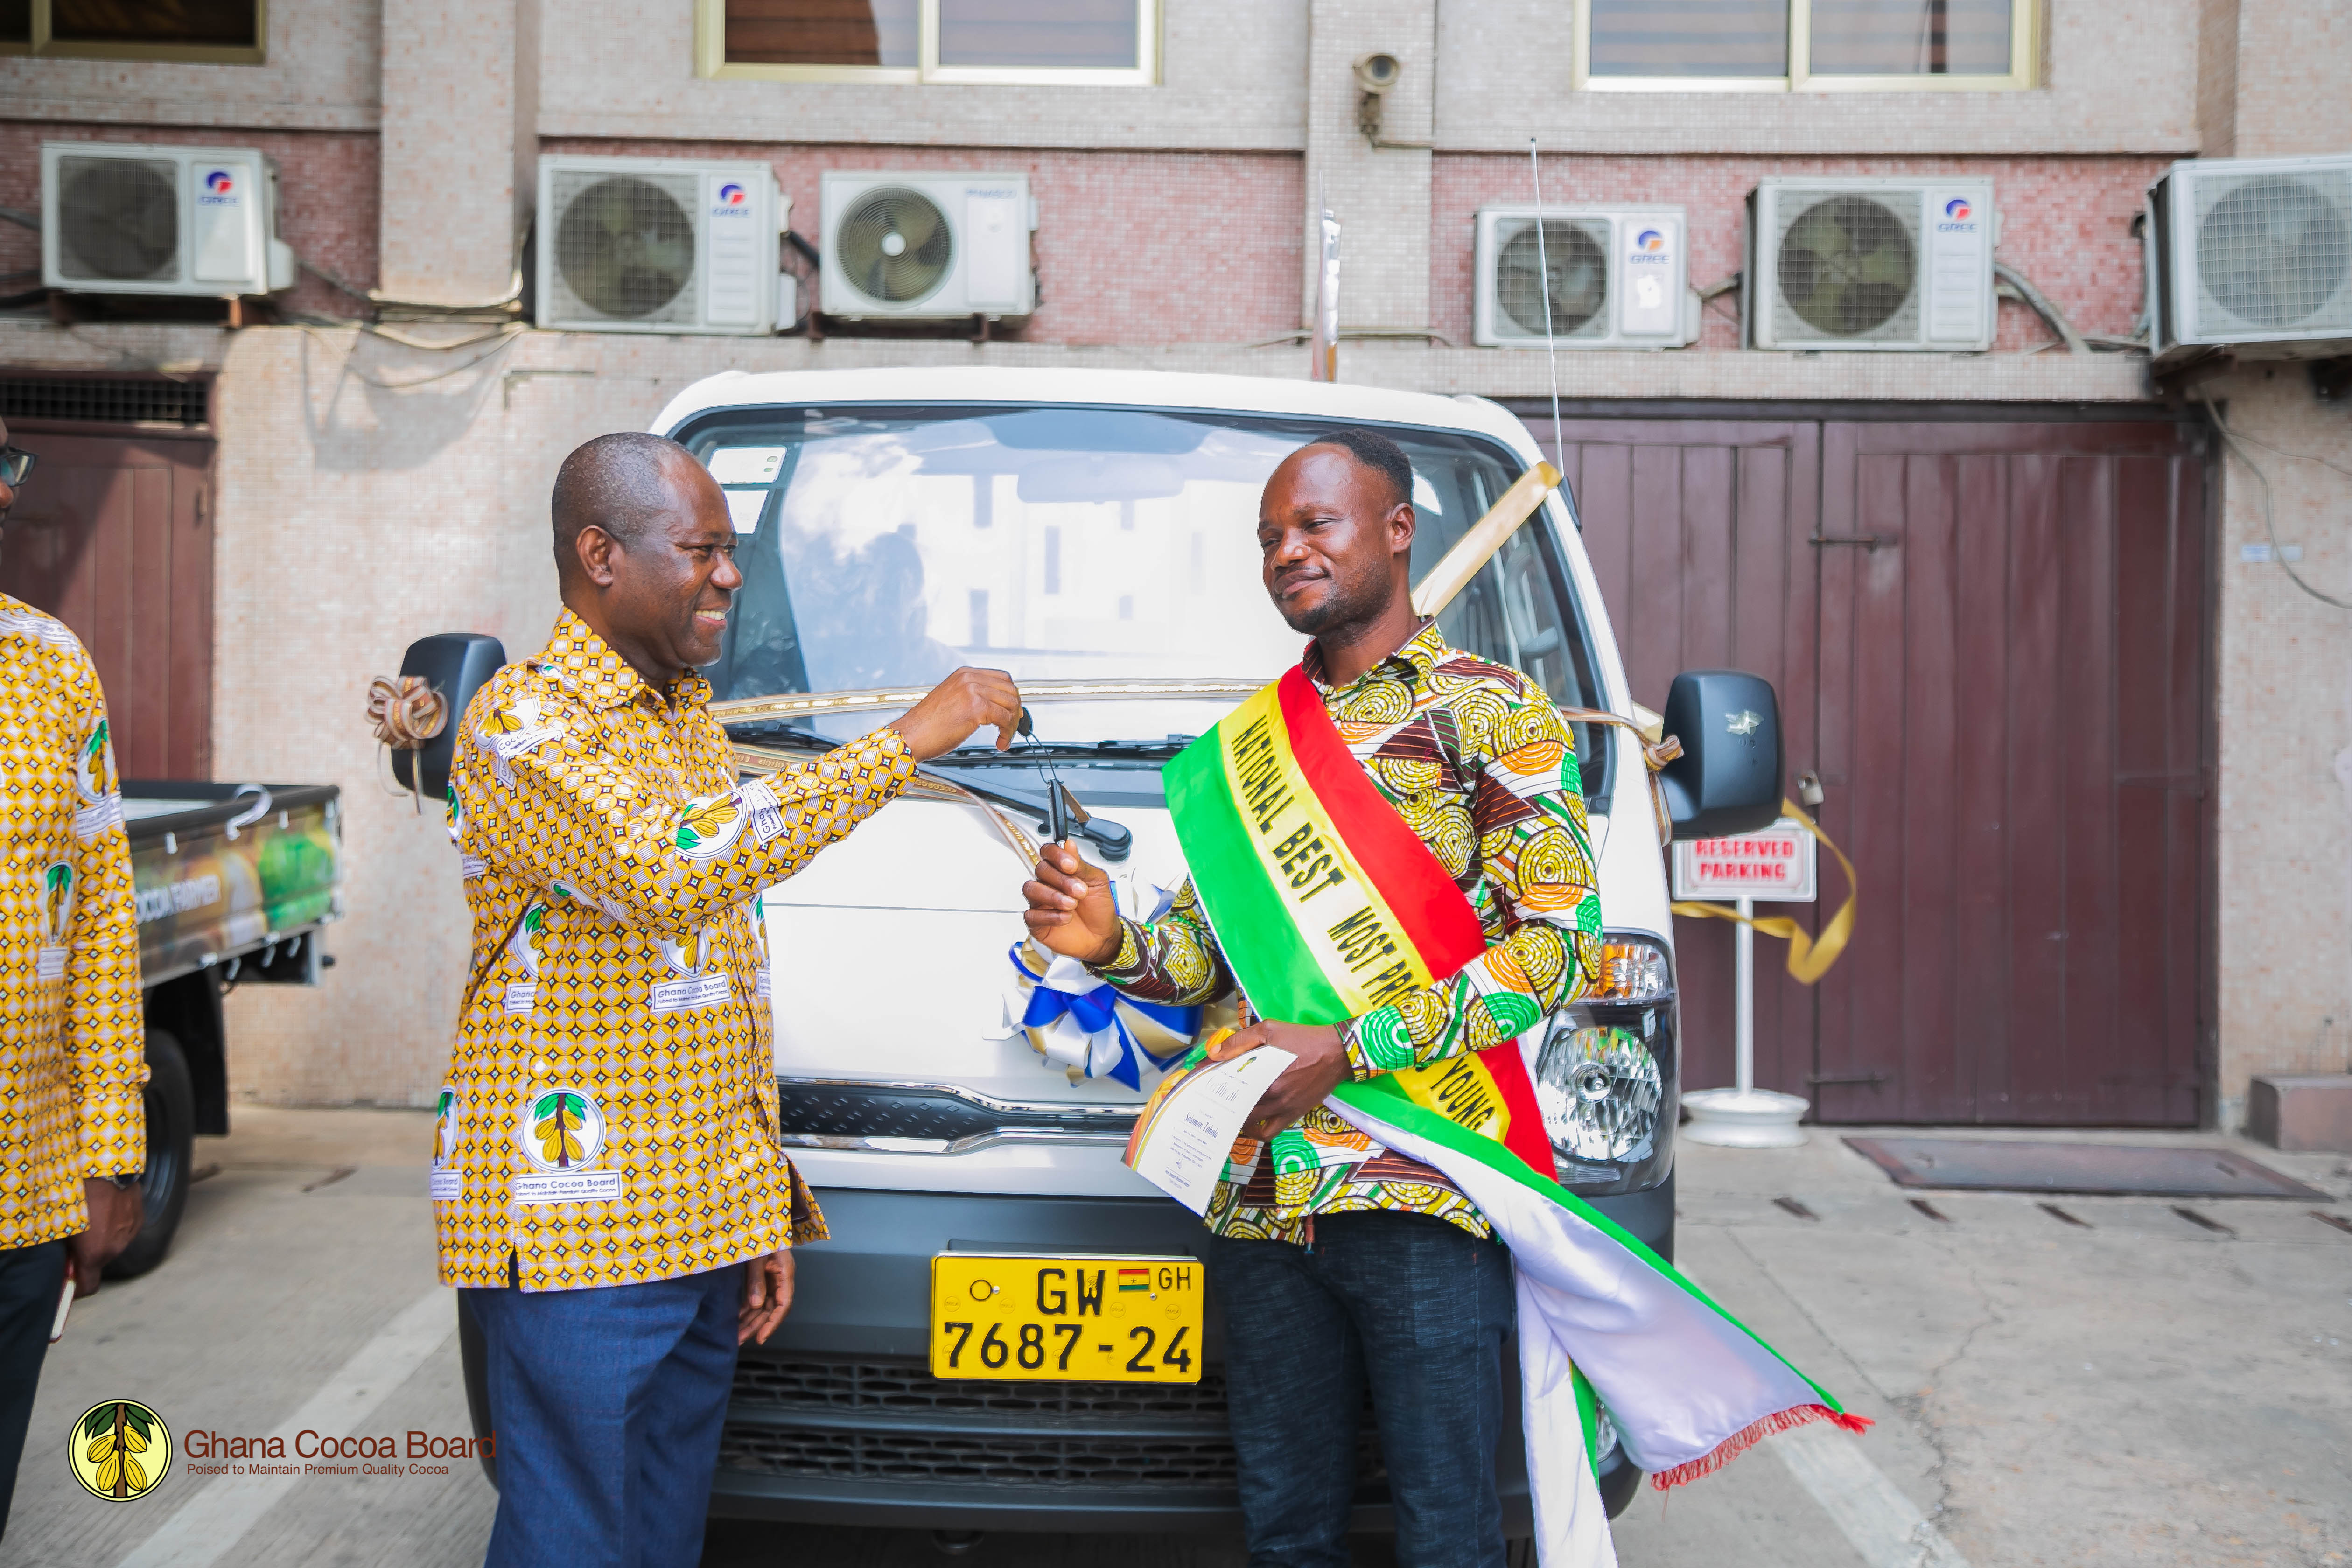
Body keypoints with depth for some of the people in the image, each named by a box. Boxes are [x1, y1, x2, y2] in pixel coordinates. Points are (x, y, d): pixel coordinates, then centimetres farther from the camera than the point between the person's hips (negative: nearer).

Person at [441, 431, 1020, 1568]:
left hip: (701, 1225, 8)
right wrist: (907, 740, -26)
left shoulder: (687, 714, 17)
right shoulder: (524, 723, -12)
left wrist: (763, 1204, 16)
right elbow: (674, 873, -31)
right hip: (577, 1239, -8)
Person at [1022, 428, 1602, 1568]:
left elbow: (1559, 941, -9)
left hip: (1422, 1188, -5)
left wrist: (1342, 1051, -15)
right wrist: (1111, 946, -3)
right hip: (1256, 1201, 5)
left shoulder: (1497, 714, 1)